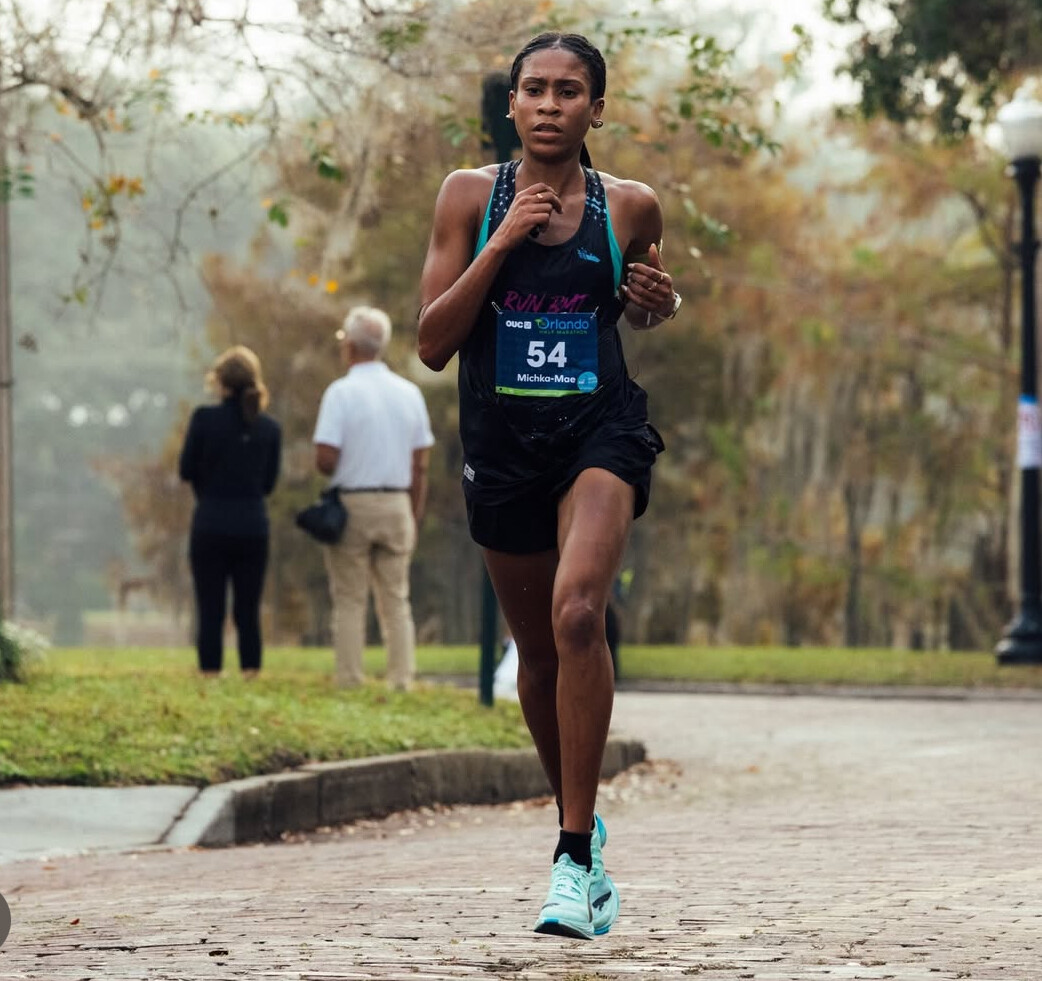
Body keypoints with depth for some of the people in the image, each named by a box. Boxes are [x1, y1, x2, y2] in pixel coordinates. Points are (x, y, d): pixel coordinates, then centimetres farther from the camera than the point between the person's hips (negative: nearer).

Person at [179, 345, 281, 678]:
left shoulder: (204, 418, -8)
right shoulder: (270, 429, 1)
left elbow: (186, 470, -2)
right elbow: (269, 482, 8)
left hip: (210, 526, -2)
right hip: (253, 527, 2)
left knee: (210, 610, 2)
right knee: (248, 611, 7)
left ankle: (210, 674, -1)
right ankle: (251, 674, 5)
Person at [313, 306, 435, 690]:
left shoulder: (341, 393, -9)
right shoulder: (409, 393, 6)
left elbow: (325, 460, -15)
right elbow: (420, 465, 8)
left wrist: (334, 472, 8)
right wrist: (414, 518, 14)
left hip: (351, 503, -4)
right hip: (397, 504, 4)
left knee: (349, 602, 2)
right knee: (396, 600, 8)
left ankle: (350, 683, 1)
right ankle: (402, 679, 3)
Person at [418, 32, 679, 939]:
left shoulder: (630, 207, 1)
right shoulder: (470, 196, 0)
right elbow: (432, 343, -5)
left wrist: (659, 301, -3)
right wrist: (504, 241, -14)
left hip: (601, 429, -2)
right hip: (502, 442, 2)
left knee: (577, 612, -26)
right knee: (538, 652, 13)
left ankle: (576, 858, -21)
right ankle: (579, 823, 39)